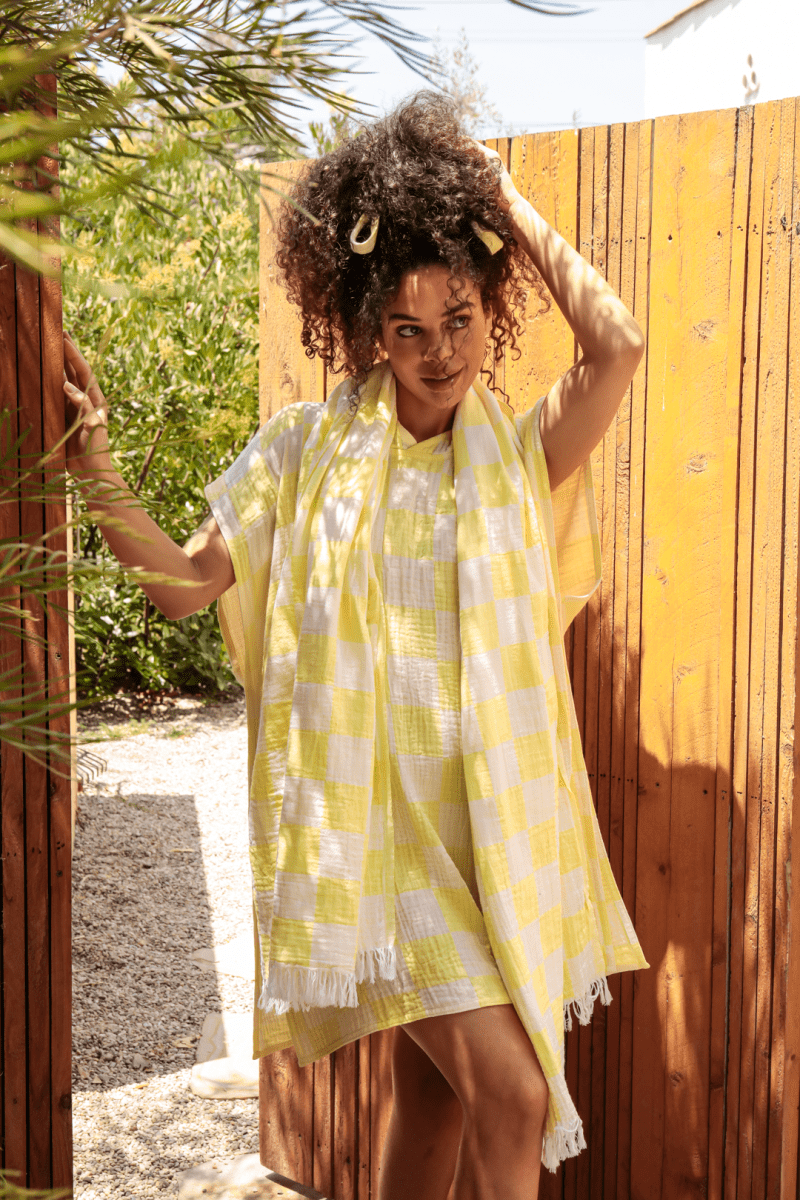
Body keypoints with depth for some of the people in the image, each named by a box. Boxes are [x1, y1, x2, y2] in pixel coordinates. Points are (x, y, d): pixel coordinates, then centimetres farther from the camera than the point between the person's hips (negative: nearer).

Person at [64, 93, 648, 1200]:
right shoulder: (310, 451, 0)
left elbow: (619, 346, -10)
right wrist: (90, 456, -13)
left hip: (491, 821, 4)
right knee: (515, 1094, -11)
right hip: (371, 814, -4)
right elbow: (184, 583, -2)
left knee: (435, 1093, 16)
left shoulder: (517, 455, 6)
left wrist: (513, 212, -1)